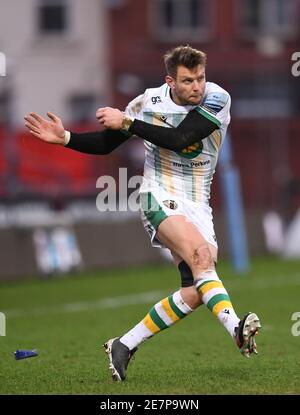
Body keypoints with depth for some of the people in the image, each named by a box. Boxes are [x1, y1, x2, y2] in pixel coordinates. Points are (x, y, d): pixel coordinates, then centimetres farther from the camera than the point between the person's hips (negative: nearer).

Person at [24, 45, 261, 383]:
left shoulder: (217, 99, -9)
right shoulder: (148, 102, -1)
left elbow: (179, 139, -22)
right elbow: (105, 143, 13)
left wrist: (127, 123, -19)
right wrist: (65, 138, 0)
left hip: (197, 207, 2)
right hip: (160, 199, -2)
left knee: (196, 292, -12)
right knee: (200, 254, -31)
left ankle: (125, 345, 0)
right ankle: (235, 327, -46)